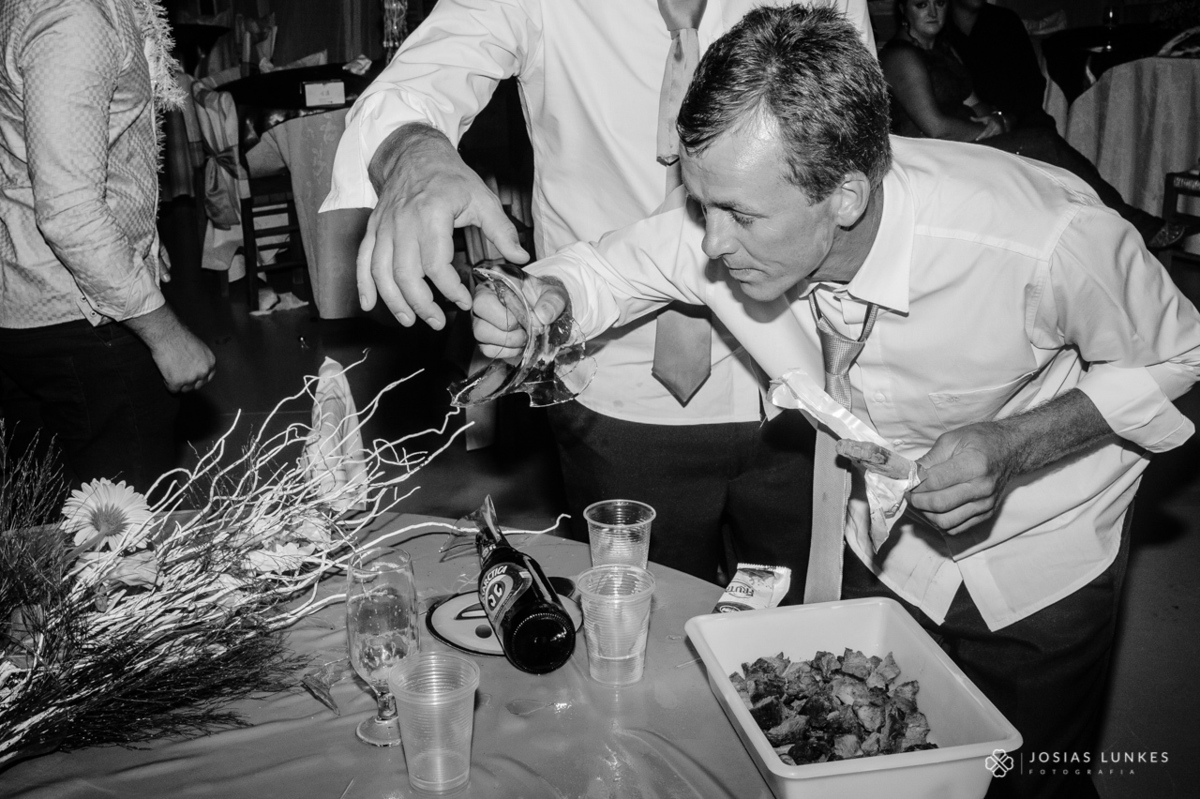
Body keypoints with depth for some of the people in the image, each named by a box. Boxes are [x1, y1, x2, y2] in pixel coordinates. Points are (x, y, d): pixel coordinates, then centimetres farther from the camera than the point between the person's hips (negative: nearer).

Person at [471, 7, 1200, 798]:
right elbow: (607, 269, -4)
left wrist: (1011, 447, -31)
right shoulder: (733, 216, -24)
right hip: (888, 546, 3)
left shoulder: (1046, 241, -36)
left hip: (1044, 557, -3)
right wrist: (548, 299, -27)